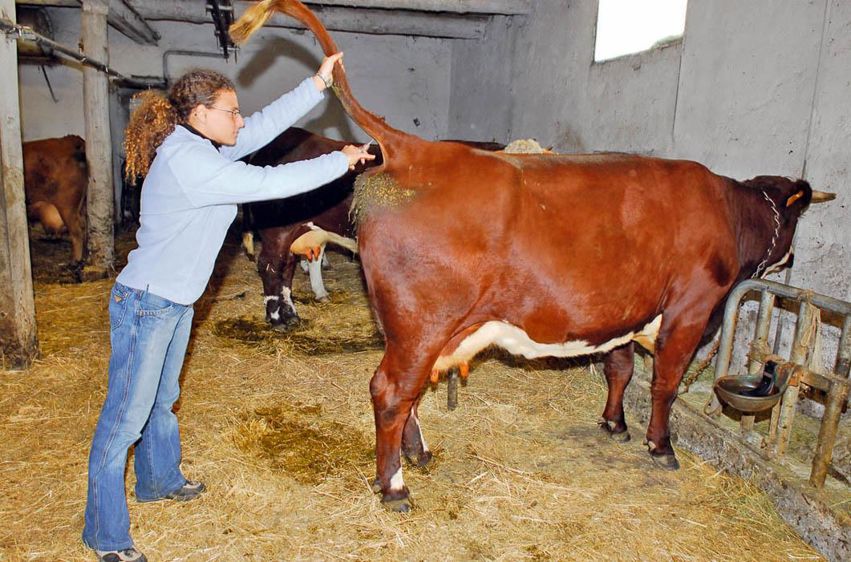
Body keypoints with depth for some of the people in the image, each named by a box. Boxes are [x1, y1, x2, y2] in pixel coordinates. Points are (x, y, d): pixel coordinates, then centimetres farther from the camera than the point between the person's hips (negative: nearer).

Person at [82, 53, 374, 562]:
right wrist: (340, 161, -15)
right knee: (126, 417, 3)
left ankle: (160, 480, 48)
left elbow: (267, 124, 7)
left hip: (178, 303, 10)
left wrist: (318, 83, 4)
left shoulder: (200, 146, 5)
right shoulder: (186, 160, -24)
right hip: (145, 304, -10)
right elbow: (269, 183, -24)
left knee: (162, 400, 26)